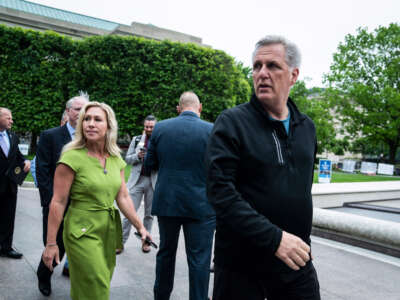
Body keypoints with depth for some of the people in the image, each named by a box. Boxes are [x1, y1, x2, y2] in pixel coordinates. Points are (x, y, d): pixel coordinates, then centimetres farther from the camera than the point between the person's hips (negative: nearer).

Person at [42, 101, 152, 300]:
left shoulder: (116, 160, 4)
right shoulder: (72, 157, -14)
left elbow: (123, 197, 6)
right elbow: (58, 202, -13)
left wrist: (140, 227, 3)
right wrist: (51, 243, -12)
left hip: (109, 230, 6)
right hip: (82, 232, -6)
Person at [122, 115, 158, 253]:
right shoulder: (136, 139, 9)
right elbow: (127, 159, 8)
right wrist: (137, 156, -11)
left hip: (153, 181, 0)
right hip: (137, 179, 1)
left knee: (149, 213, 11)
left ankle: (145, 240, 25)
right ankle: (122, 241, 9)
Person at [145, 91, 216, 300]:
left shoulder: (160, 128, -3)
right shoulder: (212, 130, -10)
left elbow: (149, 164, 4)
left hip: (166, 202, 3)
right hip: (200, 205, -3)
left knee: (165, 252, 21)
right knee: (199, 259, 8)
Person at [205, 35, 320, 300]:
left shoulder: (307, 127, 8)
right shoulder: (232, 122, -11)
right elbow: (220, 191, -19)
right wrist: (274, 238, -24)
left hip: (296, 260, 5)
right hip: (241, 265, -4)